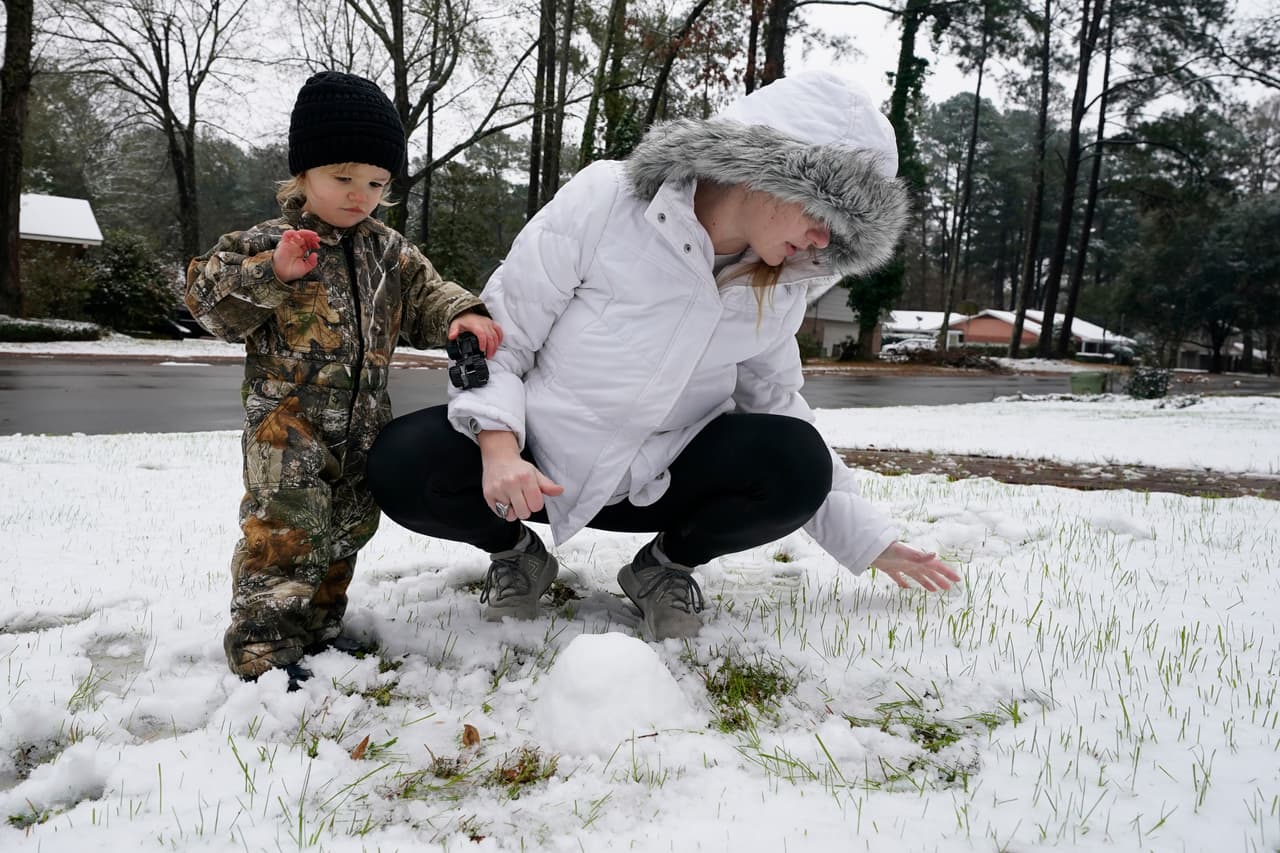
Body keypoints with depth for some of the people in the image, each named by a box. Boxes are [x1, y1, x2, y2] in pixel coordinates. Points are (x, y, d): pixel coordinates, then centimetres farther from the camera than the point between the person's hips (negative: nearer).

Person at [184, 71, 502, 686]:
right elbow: (210, 301, -10)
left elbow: (426, 296, 10)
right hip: (287, 414, -5)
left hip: (362, 420, 6)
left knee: (347, 526, 12)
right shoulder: (268, 242, -6)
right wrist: (274, 272, -25)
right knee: (285, 525, -14)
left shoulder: (388, 253, 8)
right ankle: (262, 645, -3)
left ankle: (317, 626, 28)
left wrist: (461, 315, -12)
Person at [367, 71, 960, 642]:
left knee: (795, 464, -25)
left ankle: (666, 564, 4)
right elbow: (499, 335, -13)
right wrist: (499, 449, -30)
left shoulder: (780, 291, -5)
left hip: (655, 485, 3)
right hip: (535, 469, -2)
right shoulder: (601, 202, -19)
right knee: (402, 467, -29)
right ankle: (517, 551, 3)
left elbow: (776, 405, 8)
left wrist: (869, 540, 7)